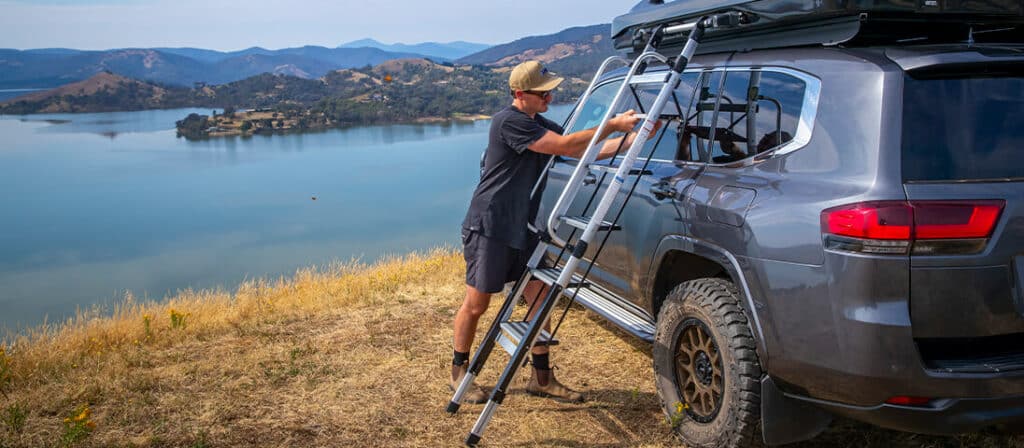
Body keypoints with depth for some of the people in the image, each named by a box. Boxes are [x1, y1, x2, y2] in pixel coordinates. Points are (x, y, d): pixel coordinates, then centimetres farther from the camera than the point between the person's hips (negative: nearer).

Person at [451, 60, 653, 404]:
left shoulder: (540, 125, 12)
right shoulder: (508, 122, -17)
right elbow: (565, 146, -23)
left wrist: (634, 137, -4)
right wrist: (613, 125, -18)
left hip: (522, 229, 9)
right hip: (489, 227, -9)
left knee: (540, 300, 7)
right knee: (476, 304, 3)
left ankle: (541, 378, 18)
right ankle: (459, 373, 21)